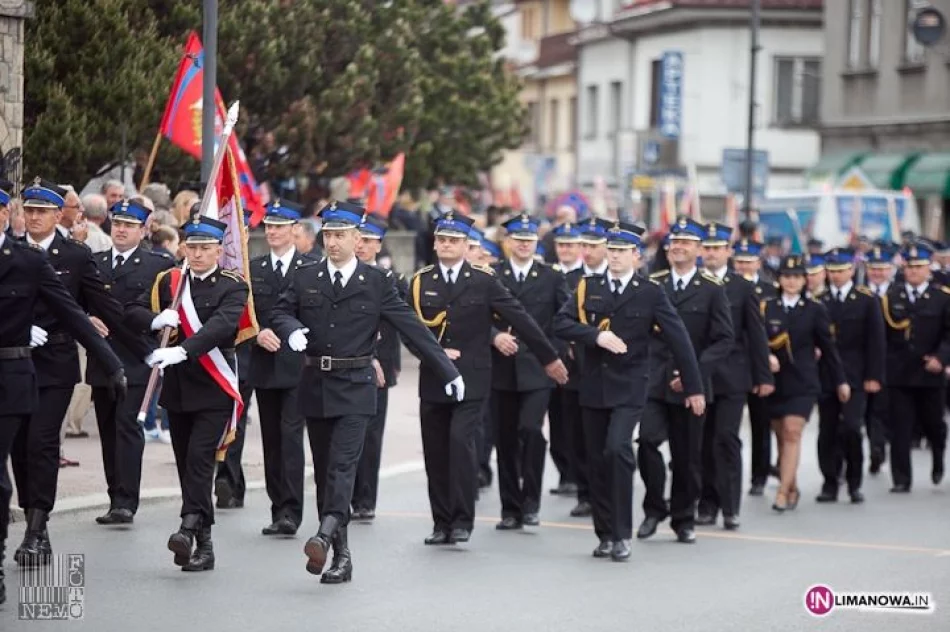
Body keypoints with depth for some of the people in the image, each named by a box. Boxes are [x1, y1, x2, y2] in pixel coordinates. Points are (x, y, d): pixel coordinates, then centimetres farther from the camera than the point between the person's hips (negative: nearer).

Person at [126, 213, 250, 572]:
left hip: (214, 390, -5)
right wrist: (156, 319, -14)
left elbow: (220, 326, -22)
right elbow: (132, 312, 9)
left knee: (199, 458, -18)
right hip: (177, 388, 5)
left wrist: (182, 351, -36)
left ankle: (190, 528, -26)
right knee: (185, 464, 8)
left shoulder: (232, 287, -6)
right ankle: (203, 543, 14)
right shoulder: (169, 282, 10)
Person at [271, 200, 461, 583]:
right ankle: (340, 554, 9)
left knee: (343, 464, -17)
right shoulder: (306, 279, 8)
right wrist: (291, 330, -14)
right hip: (316, 386, 3)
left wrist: (447, 372, -1)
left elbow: (412, 328, 0)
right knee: (323, 471, 5)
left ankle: (326, 535, -31)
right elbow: (281, 313, 11)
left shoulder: (377, 282, 1)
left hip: (354, 388, -3)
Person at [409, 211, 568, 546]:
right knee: (436, 452, 4)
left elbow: (519, 319, 3)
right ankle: (442, 522, 15)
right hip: (433, 380, 3)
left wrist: (549, 358, 5)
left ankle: (462, 519, -11)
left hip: (471, 380, -3)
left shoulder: (484, 281, 2)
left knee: (461, 440, -18)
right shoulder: (420, 282, 7)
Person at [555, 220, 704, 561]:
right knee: (597, 461, 7)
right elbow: (561, 323, -5)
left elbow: (678, 339, -1)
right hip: (593, 388, 4)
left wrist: (694, 387, -2)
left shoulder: (651, 293, -2)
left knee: (618, 448, -21)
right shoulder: (588, 287, 6)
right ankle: (605, 534, 20)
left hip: (629, 388, -4)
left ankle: (622, 535, -13)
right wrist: (596, 335, -20)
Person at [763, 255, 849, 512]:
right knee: (782, 437, 8)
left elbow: (828, 346, 7)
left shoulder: (815, 310, 2)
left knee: (792, 433, -13)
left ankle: (783, 492, -17)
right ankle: (793, 488, 23)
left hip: (802, 384, -2)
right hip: (775, 382, 2)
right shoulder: (767, 308, 5)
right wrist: (767, 356, -21)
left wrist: (841, 380, 9)